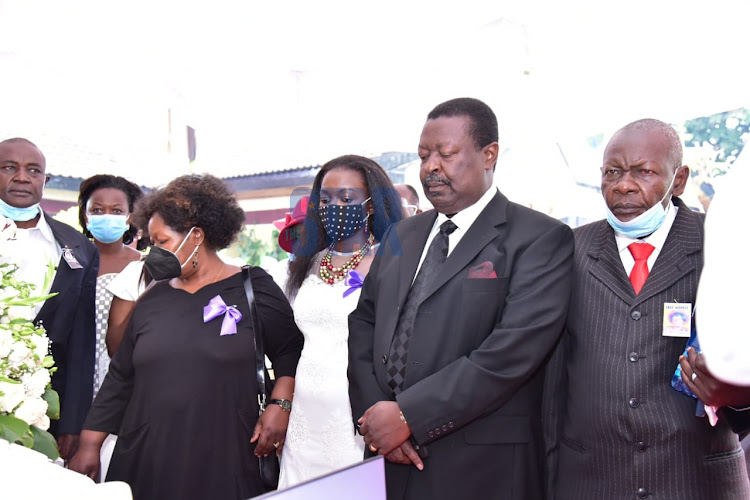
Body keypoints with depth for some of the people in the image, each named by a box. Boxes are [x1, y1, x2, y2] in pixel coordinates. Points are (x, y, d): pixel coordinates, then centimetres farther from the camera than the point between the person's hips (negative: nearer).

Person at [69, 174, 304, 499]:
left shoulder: (253, 289, 0)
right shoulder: (152, 301, 10)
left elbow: (291, 352, 4)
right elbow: (120, 379, 12)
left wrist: (280, 405, -9)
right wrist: (90, 444, 9)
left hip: (226, 460, -3)